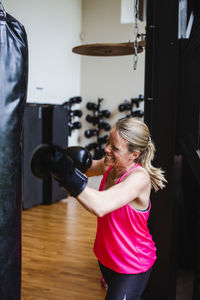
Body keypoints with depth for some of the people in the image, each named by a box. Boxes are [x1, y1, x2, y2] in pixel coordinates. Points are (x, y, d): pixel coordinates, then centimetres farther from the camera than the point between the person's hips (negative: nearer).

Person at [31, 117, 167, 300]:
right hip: (106, 256, 8)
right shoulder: (110, 166, -8)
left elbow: (100, 207, -42)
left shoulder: (140, 177, -30)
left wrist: (67, 175, -46)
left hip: (132, 265, -7)